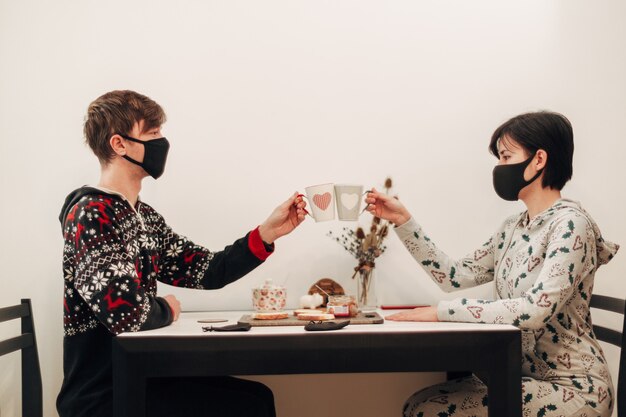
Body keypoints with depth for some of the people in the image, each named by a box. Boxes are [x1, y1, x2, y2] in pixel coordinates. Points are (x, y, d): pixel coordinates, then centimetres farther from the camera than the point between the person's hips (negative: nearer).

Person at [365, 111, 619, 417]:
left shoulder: (570, 224, -16)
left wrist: (442, 311, -25)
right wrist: (402, 220, 5)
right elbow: (455, 276, 9)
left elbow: (536, 309, -27)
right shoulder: (513, 229, 10)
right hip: (522, 374, 7)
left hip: (571, 387, -7)